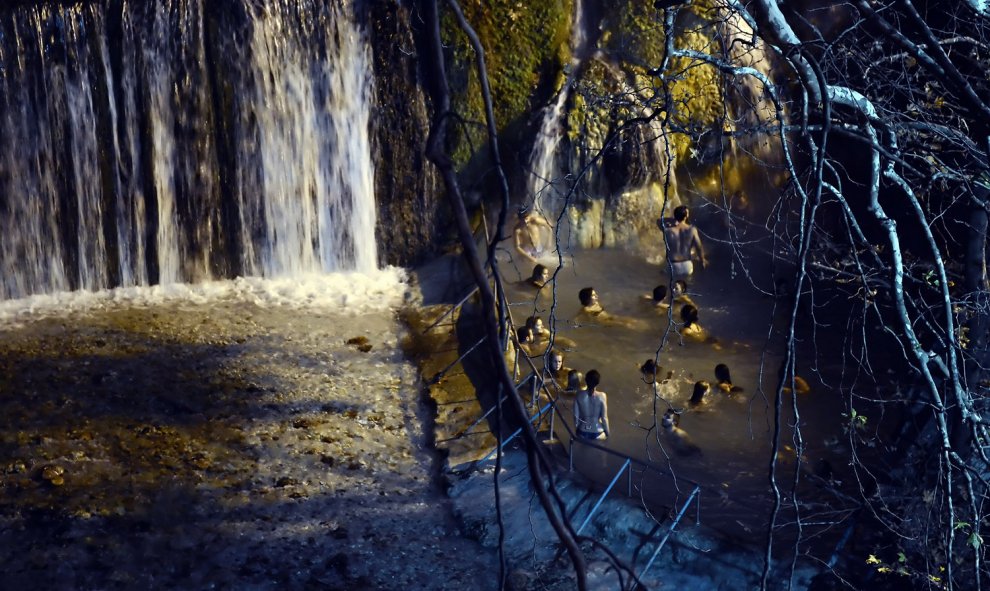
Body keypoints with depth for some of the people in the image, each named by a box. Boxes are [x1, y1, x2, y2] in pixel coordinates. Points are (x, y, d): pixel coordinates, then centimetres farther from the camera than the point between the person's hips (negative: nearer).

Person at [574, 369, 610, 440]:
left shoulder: (579, 395, -15)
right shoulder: (602, 396, -20)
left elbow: (576, 416, -7)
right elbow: (604, 418, -14)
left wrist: (576, 431, 10)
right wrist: (607, 433, 1)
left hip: (582, 433, 2)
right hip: (597, 433, -2)